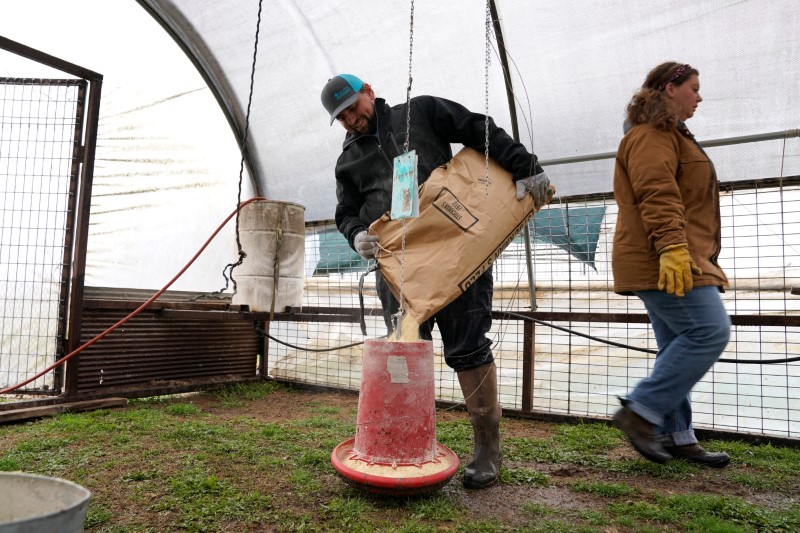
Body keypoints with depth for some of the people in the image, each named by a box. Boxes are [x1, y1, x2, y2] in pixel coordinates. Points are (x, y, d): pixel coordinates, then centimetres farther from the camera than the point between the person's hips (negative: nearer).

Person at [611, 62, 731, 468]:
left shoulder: (669, 135, 28)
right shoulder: (651, 135, -6)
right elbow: (657, 196, -21)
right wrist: (671, 247, -30)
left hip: (673, 262, 11)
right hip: (665, 262, -11)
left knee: (679, 347, 9)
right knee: (710, 332, -13)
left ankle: (675, 436, 15)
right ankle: (640, 411, -9)